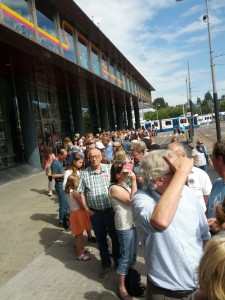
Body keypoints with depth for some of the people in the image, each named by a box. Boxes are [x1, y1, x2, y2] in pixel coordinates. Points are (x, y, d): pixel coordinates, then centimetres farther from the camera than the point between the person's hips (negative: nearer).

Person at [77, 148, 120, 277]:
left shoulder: (109, 168, -5)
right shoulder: (85, 173, 0)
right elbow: (82, 192, 4)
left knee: (116, 237, 13)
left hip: (112, 210, -1)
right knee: (101, 239, 14)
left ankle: (119, 261, 34)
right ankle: (106, 264, 33)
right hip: (96, 213, 1)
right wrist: (86, 209, -2)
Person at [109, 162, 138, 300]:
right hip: (125, 225, -9)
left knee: (133, 254, 20)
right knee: (126, 256, 1)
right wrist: (133, 181, -23)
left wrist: (135, 181, 5)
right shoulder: (114, 188, -17)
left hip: (133, 222, 9)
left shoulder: (125, 185, 10)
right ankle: (122, 288, 15)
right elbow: (132, 200, -24)